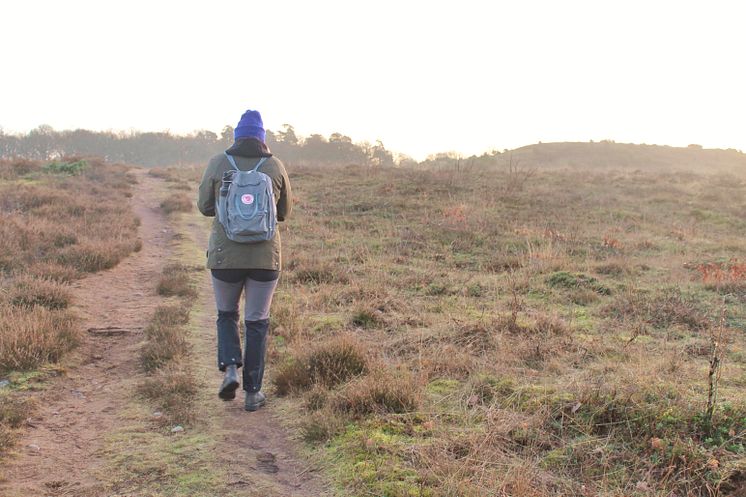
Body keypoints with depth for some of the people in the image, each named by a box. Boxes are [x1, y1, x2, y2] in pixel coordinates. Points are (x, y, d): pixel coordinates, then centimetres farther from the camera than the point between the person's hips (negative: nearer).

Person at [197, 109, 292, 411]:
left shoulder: (217, 164, -3)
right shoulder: (275, 167, -1)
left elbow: (205, 207, 5)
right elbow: (284, 212, 8)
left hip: (225, 254, 0)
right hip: (265, 256, 0)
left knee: (226, 314, 22)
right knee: (257, 322, 10)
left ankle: (230, 368, 1)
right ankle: (253, 392, 12)